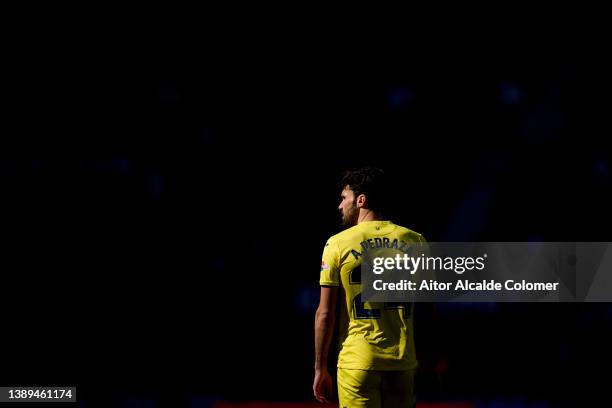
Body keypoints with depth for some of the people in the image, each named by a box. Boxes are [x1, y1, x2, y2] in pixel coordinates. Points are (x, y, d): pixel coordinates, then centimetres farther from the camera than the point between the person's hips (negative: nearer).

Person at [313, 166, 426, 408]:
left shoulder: (338, 244, -3)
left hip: (357, 362, -3)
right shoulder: (414, 241, 4)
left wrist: (320, 369, 4)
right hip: (403, 361, 3)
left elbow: (325, 314, -3)